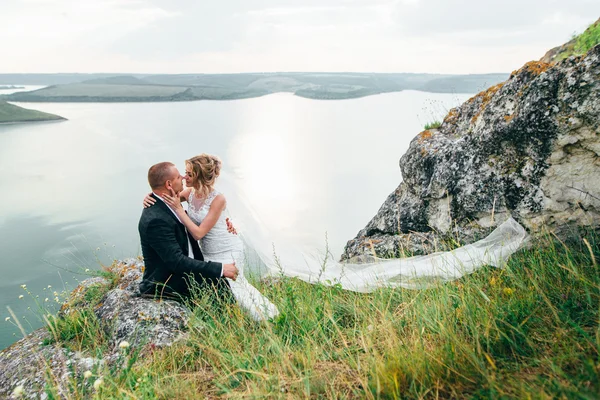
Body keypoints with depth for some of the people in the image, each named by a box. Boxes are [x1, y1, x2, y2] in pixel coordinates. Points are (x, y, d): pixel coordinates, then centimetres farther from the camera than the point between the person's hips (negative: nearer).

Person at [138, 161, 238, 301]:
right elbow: (177, 262, -29)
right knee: (218, 285, -18)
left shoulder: (165, 203, 3)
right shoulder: (155, 220, -26)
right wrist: (220, 269, -28)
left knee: (221, 282, -2)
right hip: (164, 288, -9)